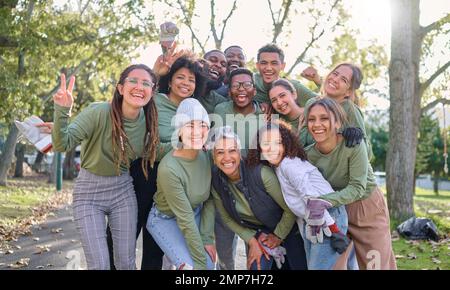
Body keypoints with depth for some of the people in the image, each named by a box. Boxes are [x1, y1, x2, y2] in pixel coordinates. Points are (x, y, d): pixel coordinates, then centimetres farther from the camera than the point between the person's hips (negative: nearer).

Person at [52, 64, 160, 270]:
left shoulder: (148, 120, -5)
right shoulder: (98, 112, -20)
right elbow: (62, 145, -27)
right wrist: (62, 111, -42)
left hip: (123, 191, 4)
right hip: (89, 192, -4)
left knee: (127, 262, 10)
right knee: (99, 265, -4)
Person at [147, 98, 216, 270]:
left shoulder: (207, 155, -15)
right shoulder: (168, 168, -32)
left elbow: (209, 200, -4)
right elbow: (185, 219, -27)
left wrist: (208, 239, -9)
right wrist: (200, 261, -22)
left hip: (197, 213, 6)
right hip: (166, 219, -5)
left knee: (210, 265, 2)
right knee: (192, 266, -19)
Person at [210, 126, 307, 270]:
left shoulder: (261, 173, -32)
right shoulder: (216, 182, -18)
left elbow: (290, 209, -21)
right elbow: (228, 219, -1)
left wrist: (279, 236, -8)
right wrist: (251, 241, -9)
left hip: (286, 227, -2)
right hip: (255, 232, 3)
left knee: (300, 266, 6)